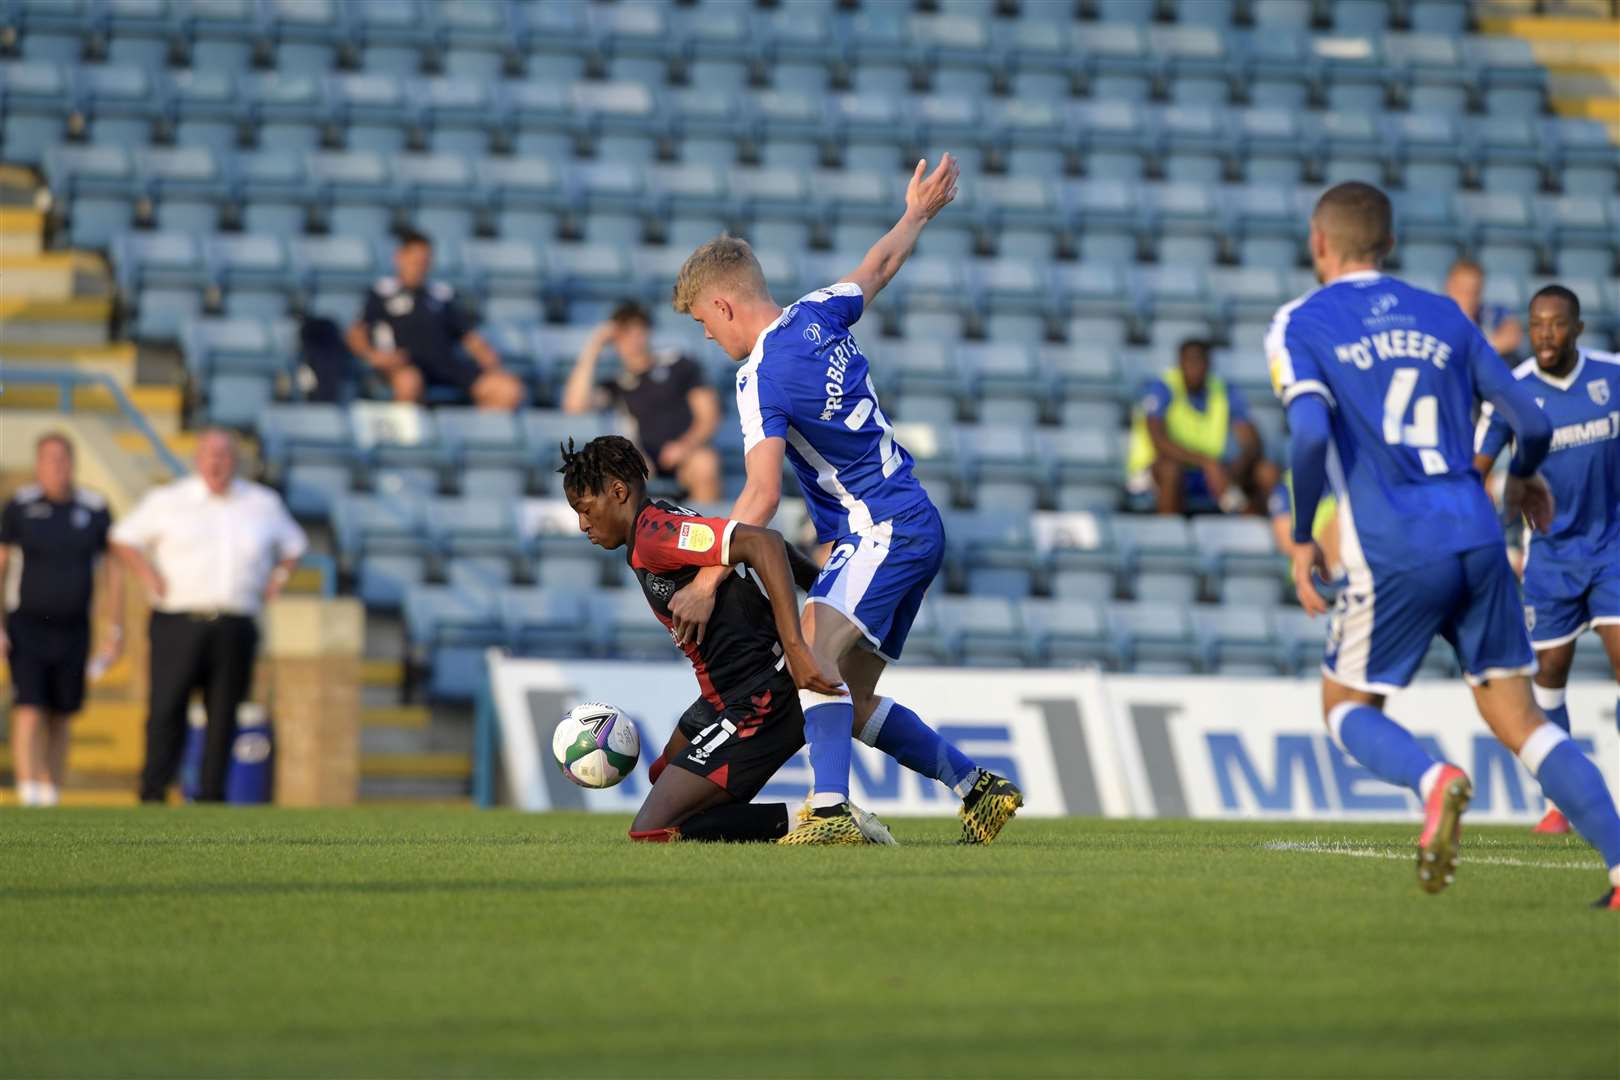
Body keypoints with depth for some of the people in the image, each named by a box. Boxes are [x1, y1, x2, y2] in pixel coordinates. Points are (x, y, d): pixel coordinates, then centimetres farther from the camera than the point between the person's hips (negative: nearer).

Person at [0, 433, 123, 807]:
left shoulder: (95, 510, 1)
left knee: (59, 717, 9)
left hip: (74, 631, 2)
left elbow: (113, 573, 7)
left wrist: (114, 632, 4)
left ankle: (52, 795, 18)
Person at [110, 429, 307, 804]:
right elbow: (123, 538, 14)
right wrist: (148, 576, 0)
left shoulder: (263, 504, 14)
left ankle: (211, 795, 7)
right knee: (166, 708, -11)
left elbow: (292, 545, 28)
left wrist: (277, 580, 11)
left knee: (224, 714, 1)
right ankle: (153, 794, -9)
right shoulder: (168, 501, 7)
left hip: (235, 629, 2)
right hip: (179, 622, -2)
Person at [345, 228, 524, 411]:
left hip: (447, 361, 3)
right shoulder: (383, 291, 18)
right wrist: (373, 355, -12)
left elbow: (471, 338, 24)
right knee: (409, 381, -43)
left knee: (509, 388, -23)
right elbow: (356, 334, 10)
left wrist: (493, 367, 5)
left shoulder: (441, 294, 27)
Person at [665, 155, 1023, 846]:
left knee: (814, 649, -28)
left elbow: (762, 495, -26)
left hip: (885, 531, -10)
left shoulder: (760, 380, -17)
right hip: (911, 529, 10)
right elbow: (878, 269, 26)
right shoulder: (817, 315, 6)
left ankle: (830, 810, -43)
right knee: (850, 698, 10)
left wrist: (705, 585, -27)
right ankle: (977, 788, 16)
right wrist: (918, 213, 46)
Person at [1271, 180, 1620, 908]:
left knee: (1347, 708, 15)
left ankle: (1434, 781, -18)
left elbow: (1311, 432, -15)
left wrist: (1301, 540, -2)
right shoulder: (1443, 317, 15)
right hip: (1477, 539, 4)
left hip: (1392, 555, -4)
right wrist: (1524, 480, 34)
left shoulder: (1299, 325, 3)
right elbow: (1532, 422, 12)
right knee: (1518, 718, 8)